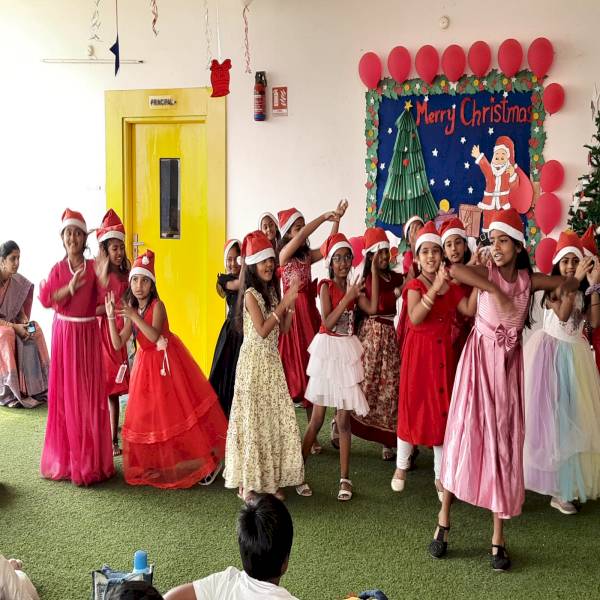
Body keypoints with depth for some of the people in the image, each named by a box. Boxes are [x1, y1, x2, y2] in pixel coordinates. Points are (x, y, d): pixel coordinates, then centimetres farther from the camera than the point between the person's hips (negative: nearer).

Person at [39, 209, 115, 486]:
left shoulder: (93, 267, 2)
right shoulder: (58, 268, 2)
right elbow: (45, 298, -10)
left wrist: (102, 276, -24)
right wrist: (70, 287, -21)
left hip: (88, 333, 0)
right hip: (64, 333, 0)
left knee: (90, 393, 1)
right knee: (64, 393, 3)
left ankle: (89, 458, 12)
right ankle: (65, 457, 14)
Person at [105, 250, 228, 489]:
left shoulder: (157, 305, -14)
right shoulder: (130, 310, 4)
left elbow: (154, 336, -29)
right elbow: (117, 344, -1)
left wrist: (134, 315, -31)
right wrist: (111, 317, -10)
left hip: (167, 362, -7)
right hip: (146, 364, 7)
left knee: (177, 412, -6)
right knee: (146, 416, 10)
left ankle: (208, 461, 2)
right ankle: (155, 465, 24)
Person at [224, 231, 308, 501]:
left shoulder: (272, 291, 10)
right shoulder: (250, 294, -11)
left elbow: (283, 329, 9)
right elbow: (262, 330, -19)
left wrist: (290, 304, -5)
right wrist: (283, 303, -18)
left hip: (272, 360, 7)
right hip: (254, 360, -7)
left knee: (275, 417, 7)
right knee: (252, 418, -2)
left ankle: (271, 478, 16)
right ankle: (247, 482, 7)